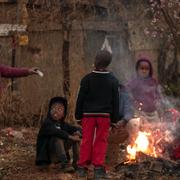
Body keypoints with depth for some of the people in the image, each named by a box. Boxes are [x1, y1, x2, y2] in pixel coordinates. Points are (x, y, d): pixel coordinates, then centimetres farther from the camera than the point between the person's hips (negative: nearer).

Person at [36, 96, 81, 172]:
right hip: (47, 156, -7)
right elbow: (55, 132, -33)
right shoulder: (47, 123, -14)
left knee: (75, 136, -1)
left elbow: (77, 129, 9)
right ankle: (64, 164, -36)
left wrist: (77, 132, -15)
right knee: (58, 138, -32)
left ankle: (76, 162, -7)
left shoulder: (63, 124, 8)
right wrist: (70, 137, -34)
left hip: (57, 155, 7)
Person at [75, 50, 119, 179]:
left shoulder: (87, 78, -4)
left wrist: (78, 114, 6)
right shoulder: (113, 80, 1)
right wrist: (115, 117, 10)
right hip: (104, 115, 0)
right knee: (101, 141, 5)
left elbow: (81, 98, -2)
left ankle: (82, 168, 8)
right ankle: (99, 168, 2)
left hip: (88, 114, 0)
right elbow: (115, 101, 4)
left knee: (86, 140, 6)